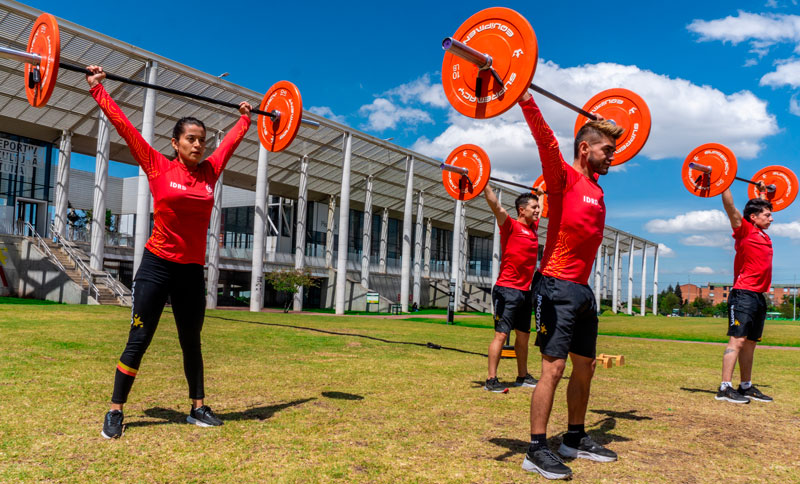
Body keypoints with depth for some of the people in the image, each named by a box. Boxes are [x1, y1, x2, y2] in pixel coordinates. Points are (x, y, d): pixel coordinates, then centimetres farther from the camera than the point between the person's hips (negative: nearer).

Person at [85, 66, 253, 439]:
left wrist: (245, 118, 34)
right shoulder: (158, 168, -4)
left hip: (192, 272, 4)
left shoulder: (210, 172, 5)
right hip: (157, 267, -4)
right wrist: (97, 89, 3)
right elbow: (124, 126, -1)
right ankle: (115, 412, 15)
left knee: (191, 343, 14)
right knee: (138, 342, 2)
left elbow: (230, 142, 21)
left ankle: (198, 409, 25)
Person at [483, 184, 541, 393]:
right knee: (501, 334, -8)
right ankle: (491, 380, -4)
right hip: (507, 290, -8)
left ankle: (523, 376, 26)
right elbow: (494, 204, -19)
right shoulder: (510, 225, -7)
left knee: (523, 335, 15)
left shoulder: (533, 227, 14)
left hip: (525, 291, 8)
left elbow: (541, 209, 35)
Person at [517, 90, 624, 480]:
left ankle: (575, 439, 27)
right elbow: (545, 140, -21)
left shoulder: (595, 185, 15)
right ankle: (536, 450, -4)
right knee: (554, 366, -10)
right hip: (557, 287, -9)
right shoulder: (564, 177, -7)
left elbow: (602, 161, 38)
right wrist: (524, 99, -29)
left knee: (584, 366, 14)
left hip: (583, 290, 9)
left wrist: (607, 129, 43)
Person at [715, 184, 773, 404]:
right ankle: (725, 388, -11)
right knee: (737, 340, -11)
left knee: (750, 343, 11)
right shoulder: (744, 229, -4)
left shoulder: (763, 235, 18)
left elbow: (761, 207, 38)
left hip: (759, 297, 8)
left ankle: (746, 387, 17)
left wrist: (763, 192, 46)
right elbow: (730, 207, -15)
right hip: (744, 294, -8)